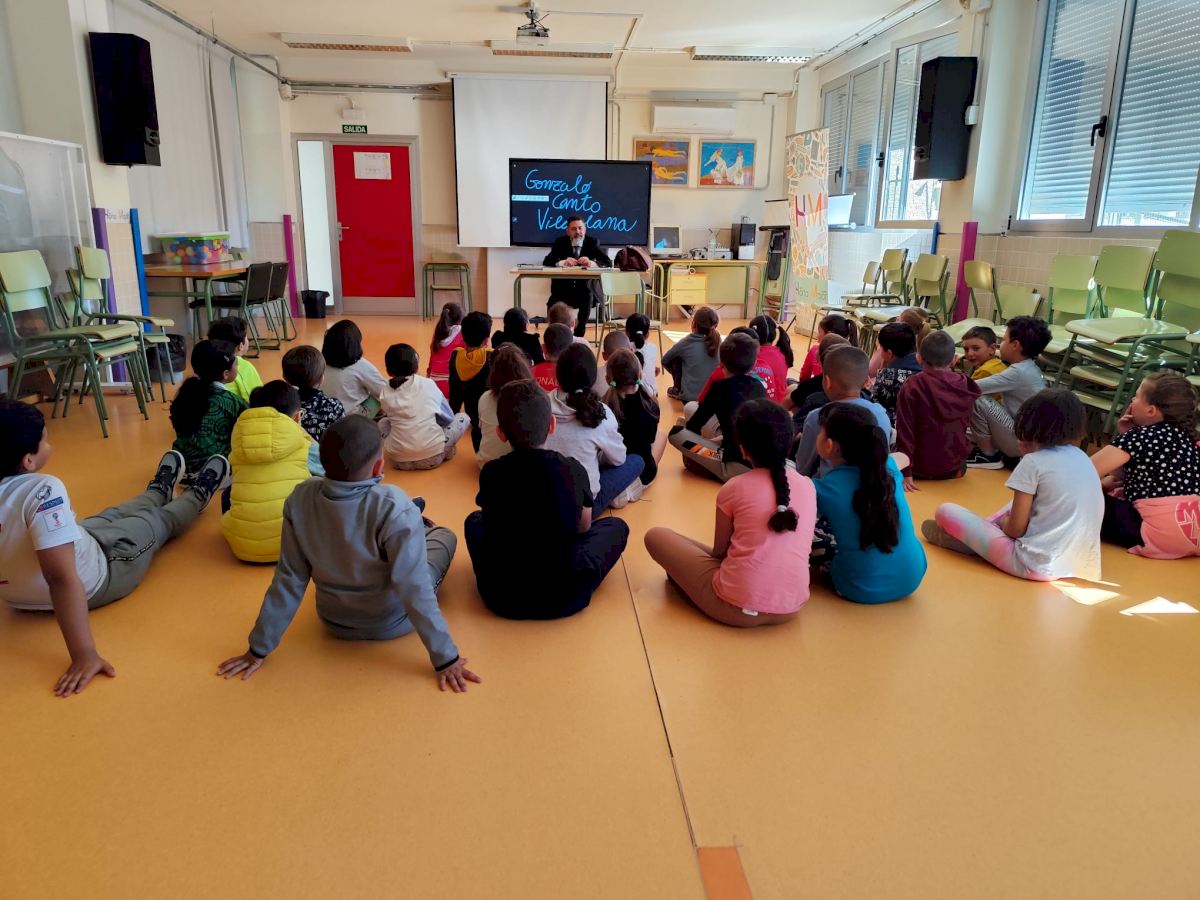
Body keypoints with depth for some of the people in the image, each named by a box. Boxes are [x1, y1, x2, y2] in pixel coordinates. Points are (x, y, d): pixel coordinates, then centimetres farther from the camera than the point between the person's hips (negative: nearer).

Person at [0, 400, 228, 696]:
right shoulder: (40, 490, -38)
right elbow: (62, 579, -42)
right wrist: (84, 654, -40)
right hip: (92, 588, -6)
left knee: (109, 516, 31)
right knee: (158, 519, 19)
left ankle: (160, 489, 62)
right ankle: (199, 494, 52)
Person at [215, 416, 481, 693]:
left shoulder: (300, 499, -21)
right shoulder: (394, 508, -34)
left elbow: (288, 579, -14)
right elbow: (414, 588, -31)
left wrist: (259, 648, -2)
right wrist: (445, 658, -22)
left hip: (334, 623, 4)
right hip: (393, 623, -3)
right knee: (445, 535, 20)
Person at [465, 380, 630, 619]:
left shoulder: (491, 473, -7)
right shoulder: (573, 470, -9)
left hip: (501, 599, 2)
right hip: (566, 598, -1)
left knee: (475, 520, 29)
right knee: (616, 526, 21)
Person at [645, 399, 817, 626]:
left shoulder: (734, 488, -7)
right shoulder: (808, 486, 5)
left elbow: (719, 553, 3)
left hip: (736, 608, -5)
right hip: (790, 608, 5)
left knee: (655, 536, 9)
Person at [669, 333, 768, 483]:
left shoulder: (719, 387, 3)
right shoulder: (760, 387, 16)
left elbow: (693, 427, 6)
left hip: (738, 466, -5)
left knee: (676, 432, 0)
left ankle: (720, 469, -2)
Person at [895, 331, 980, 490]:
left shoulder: (912, 386, -17)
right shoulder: (964, 384, -5)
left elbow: (904, 430, -18)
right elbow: (965, 424, 11)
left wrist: (905, 473, -16)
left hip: (922, 469, -4)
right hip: (955, 468, 4)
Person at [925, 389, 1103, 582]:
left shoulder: (1033, 462, -11)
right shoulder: (1083, 458, 8)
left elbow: (1015, 529, -10)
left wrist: (1003, 521, 11)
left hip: (1037, 564, -8)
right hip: (1078, 563, 8)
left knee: (946, 511, 0)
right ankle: (979, 533, 30)